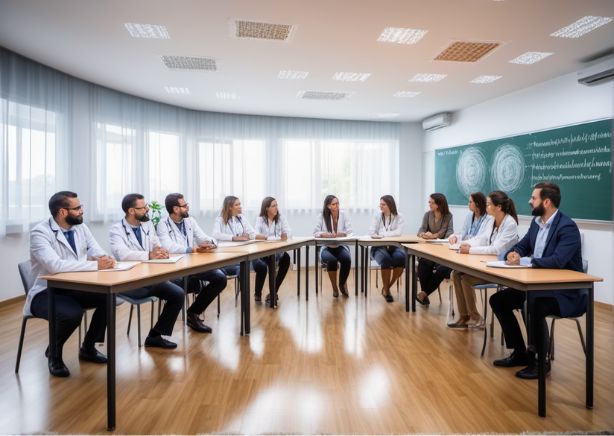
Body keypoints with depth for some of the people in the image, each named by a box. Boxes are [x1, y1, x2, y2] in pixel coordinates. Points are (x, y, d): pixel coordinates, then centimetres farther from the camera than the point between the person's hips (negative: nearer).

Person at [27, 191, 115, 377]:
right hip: (45, 292, -6)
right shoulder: (40, 233, -18)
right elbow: (55, 266, -34)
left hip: (73, 289, 7)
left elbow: (97, 253, 0)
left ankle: (88, 348, 6)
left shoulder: (81, 227, 4)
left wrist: (104, 260, -25)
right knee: (72, 313, -35)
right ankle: (54, 354, 0)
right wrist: (95, 265, -33)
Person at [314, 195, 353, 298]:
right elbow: (315, 233, -6)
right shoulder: (322, 216, -1)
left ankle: (342, 284, -2)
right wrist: (324, 234, -27)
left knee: (347, 259, -31)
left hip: (341, 247, 1)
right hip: (326, 248, -1)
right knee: (331, 260, -34)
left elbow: (350, 231, -5)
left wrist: (341, 233, -26)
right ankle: (334, 287, -10)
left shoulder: (343, 214, 1)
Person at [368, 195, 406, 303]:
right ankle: (386, 289, -13)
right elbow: (371, 232, -1)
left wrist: (382, 234, -13)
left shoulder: (399, 217, 5)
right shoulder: (377, 216, 9)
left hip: (394, 246, 1)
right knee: (386, 259, -34)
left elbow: (399, 232, -10)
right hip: (379, 247, 0)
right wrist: (390, 234, -14)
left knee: (401, 257, -32)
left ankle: (387, 287, -12)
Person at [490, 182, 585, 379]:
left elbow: (557, 261, -32)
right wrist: (514, 254, -10)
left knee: (535, 307, -36)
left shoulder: (568, 227, -20)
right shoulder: (536, 222, 5)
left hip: (565, 292, -9)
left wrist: (523, 261, -28)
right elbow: (521, 246, 14)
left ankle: (540, 361, -10)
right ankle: (520, 353, 11)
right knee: (498, 300, 0)